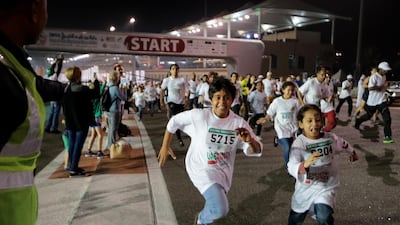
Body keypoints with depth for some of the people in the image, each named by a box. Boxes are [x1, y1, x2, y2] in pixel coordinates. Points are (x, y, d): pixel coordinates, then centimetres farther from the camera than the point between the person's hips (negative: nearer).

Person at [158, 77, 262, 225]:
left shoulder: (239, 122, -12)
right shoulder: (199, 115, -20)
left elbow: (256, 151, -9)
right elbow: (174, 122, -6)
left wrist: (250, 140, -31)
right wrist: (165, 146, -2)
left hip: (223, 170, 5)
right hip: (201, 168, -4)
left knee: (216, 206, 25)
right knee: (220, 208, -21)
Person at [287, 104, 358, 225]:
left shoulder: (331, 138, -12)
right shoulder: (299, 143, -22)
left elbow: (345, 145, 12)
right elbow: (291, 167, -34)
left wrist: (352, 153, 32)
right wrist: (305, 165, -54)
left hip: (326, 187, 1)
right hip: (305, 188, 0)